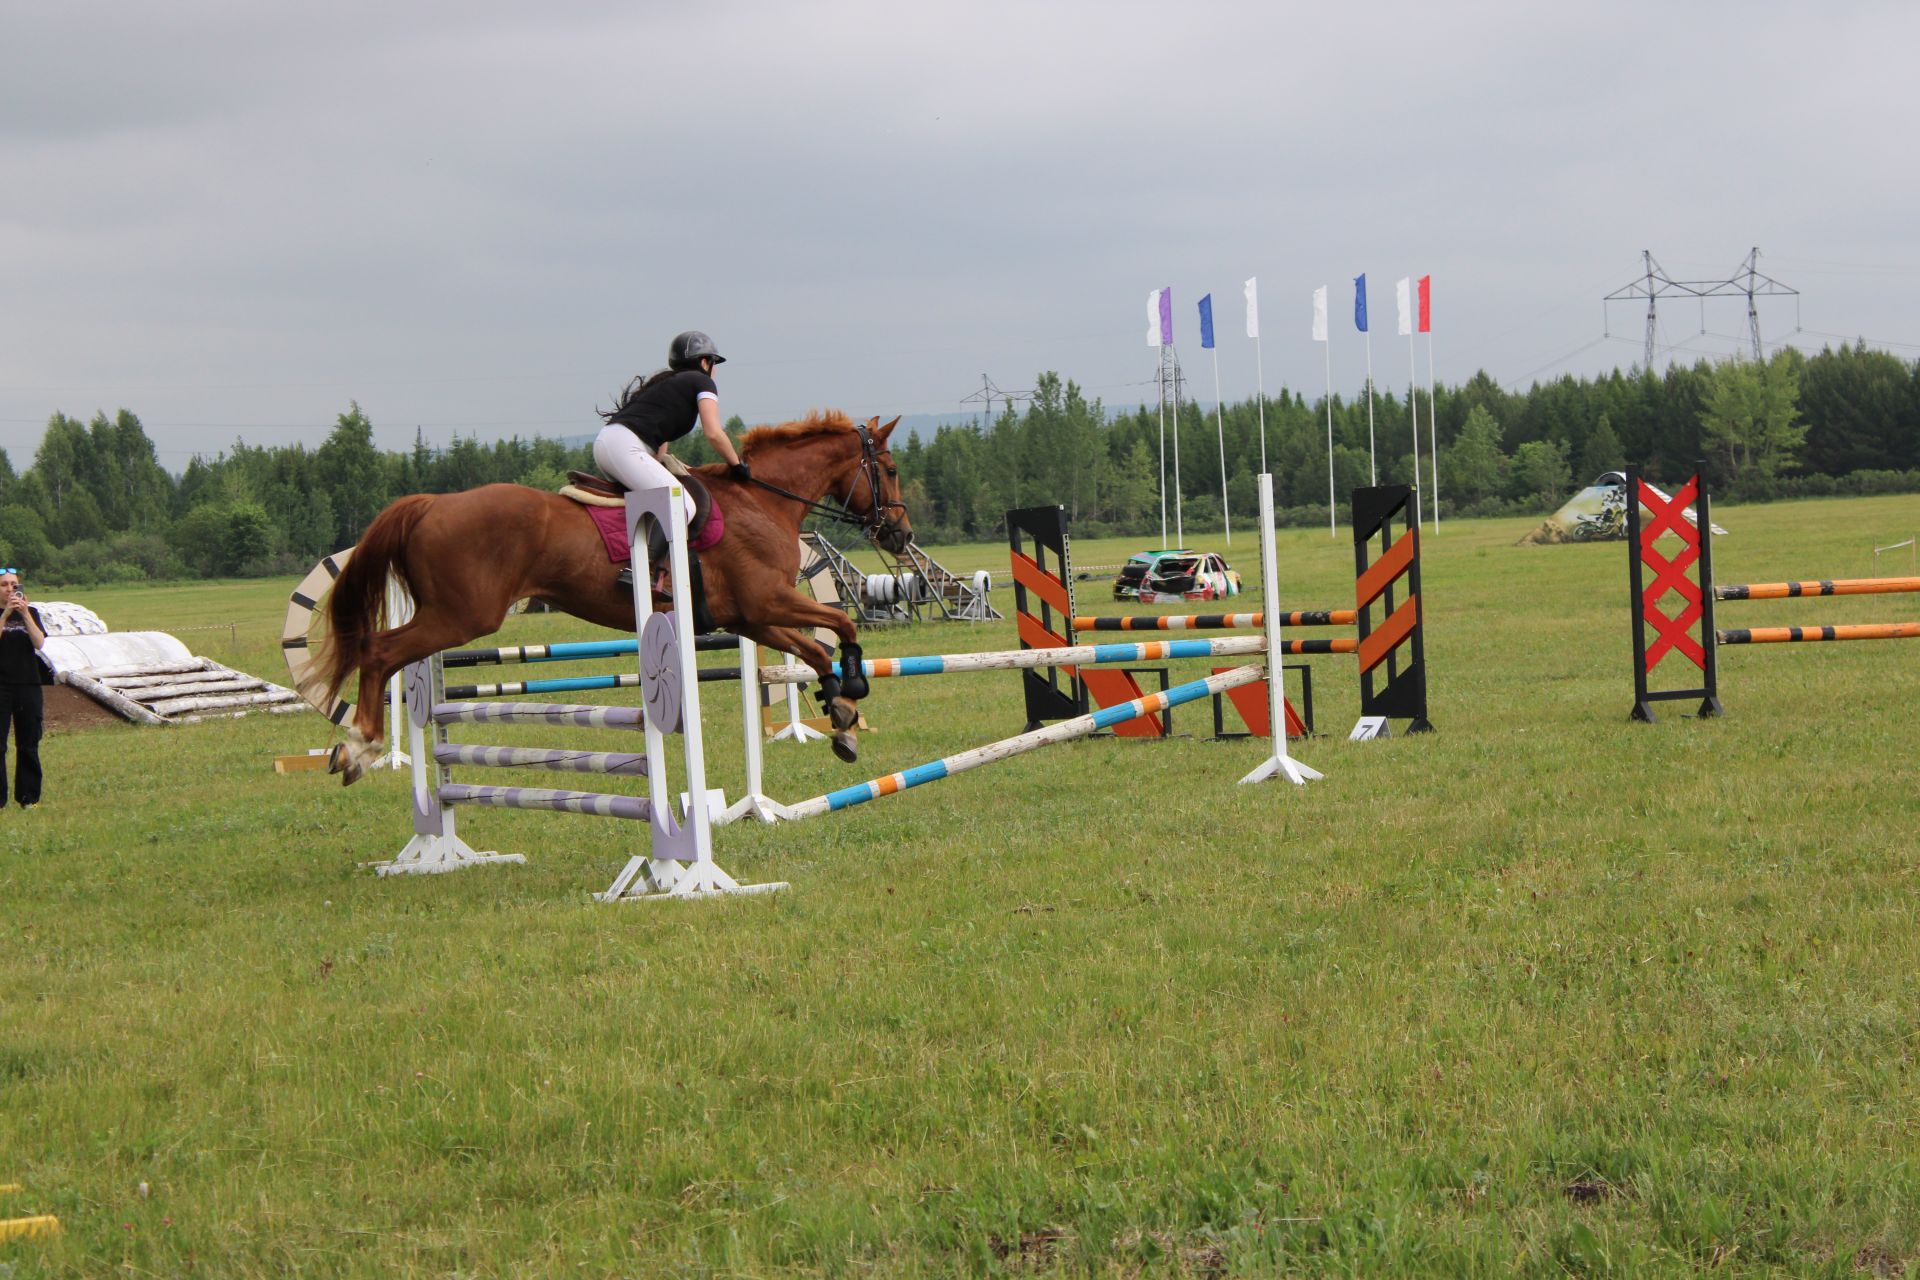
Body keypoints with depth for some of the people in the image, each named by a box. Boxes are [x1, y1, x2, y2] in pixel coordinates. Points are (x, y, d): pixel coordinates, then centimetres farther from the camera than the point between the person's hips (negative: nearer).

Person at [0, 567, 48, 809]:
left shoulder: (31, 613, 8)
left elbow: (39, 643, -7)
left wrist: (25, 614, -16)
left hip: (28, 684, 2)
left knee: (28, 744, 5)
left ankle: (29, 796, 12)